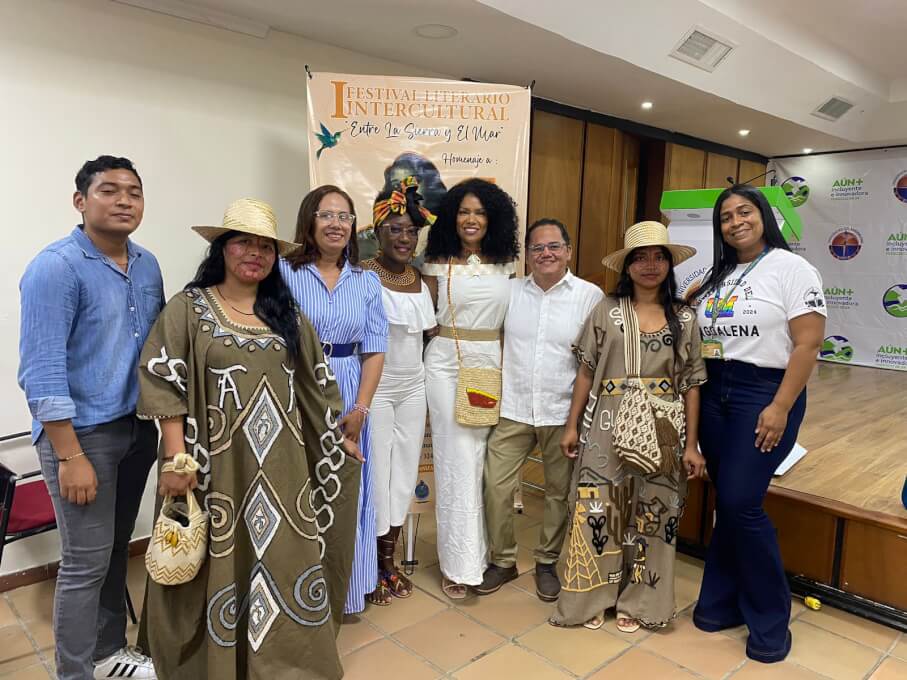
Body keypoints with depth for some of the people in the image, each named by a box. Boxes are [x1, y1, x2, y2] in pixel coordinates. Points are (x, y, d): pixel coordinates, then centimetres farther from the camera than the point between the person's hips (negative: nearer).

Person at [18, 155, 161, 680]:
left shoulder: (148, 265, 7)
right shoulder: (56, 267, -14)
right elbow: (42, 370, -18)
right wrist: (71, 457, -20)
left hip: (137, 428, 7)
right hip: (84, 433, -6)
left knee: (117, 548, 18)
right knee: (87, 560, 3)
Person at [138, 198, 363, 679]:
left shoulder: (286, 315, 10)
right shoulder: (188, 309, -3)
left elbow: (314, 385, 14)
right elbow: (165, 387, -9)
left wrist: (339, 438, 16)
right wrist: (175, 459, -16)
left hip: (281, 465, 4)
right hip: (217, 464, -3)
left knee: (285, 559, 11)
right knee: (222, 564, 7)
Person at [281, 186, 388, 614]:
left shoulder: (367, 282, 7)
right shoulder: (284, 273, -3)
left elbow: (374, 351, 4)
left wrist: (360, 410, -6)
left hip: (349, 399, 3)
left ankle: (343, 591, 30)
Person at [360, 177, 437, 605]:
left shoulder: (420, 277, 7)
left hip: (413, 388, 6)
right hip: (375, 390, -6)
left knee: (404, 473, 13)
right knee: (375, 473, 4)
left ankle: (390, 561, 31)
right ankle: (371, 570, 23)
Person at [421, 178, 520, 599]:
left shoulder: (504, 263, 8)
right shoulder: (438, 262, 1)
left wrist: (509, 369, 9)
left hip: (492, 361, 3)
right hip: (446, 362, -2)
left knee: (483, 455, 7)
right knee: (458, 457, -3)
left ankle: (477, 552, 22)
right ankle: (458, 562, 8)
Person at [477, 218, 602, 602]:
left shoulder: (590, 296, -3)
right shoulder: (510, 291, 5)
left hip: (563, 412, -2)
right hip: (513, 409, 2)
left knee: (559, 493, 10)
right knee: (496, 487, 3)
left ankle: (548, 563, 32)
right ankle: (503, 561, 23)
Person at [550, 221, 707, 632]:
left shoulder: (684, 318, 5)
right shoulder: (607, 310, 1)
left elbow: (691, 383, 5)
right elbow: (586, 371, 3)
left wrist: (691, 444, 2)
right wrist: (572, 426, 1)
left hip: (661, 432, 1)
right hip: (607, 427, -1)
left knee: (651, 514, 9)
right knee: (598, 509, 3)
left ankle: (636, 601, 27)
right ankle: (591, 597, 22)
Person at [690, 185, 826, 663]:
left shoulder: (792, 268, -5)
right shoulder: (718, 276, 14)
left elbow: (808, 343, -12)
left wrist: (780, 408, -18)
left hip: (764, 395, -6)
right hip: (713, 395, 6)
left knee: (742, 503, -9)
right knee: (727, 503, 10)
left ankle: (770, 619, 11)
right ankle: (724, 601, 24)